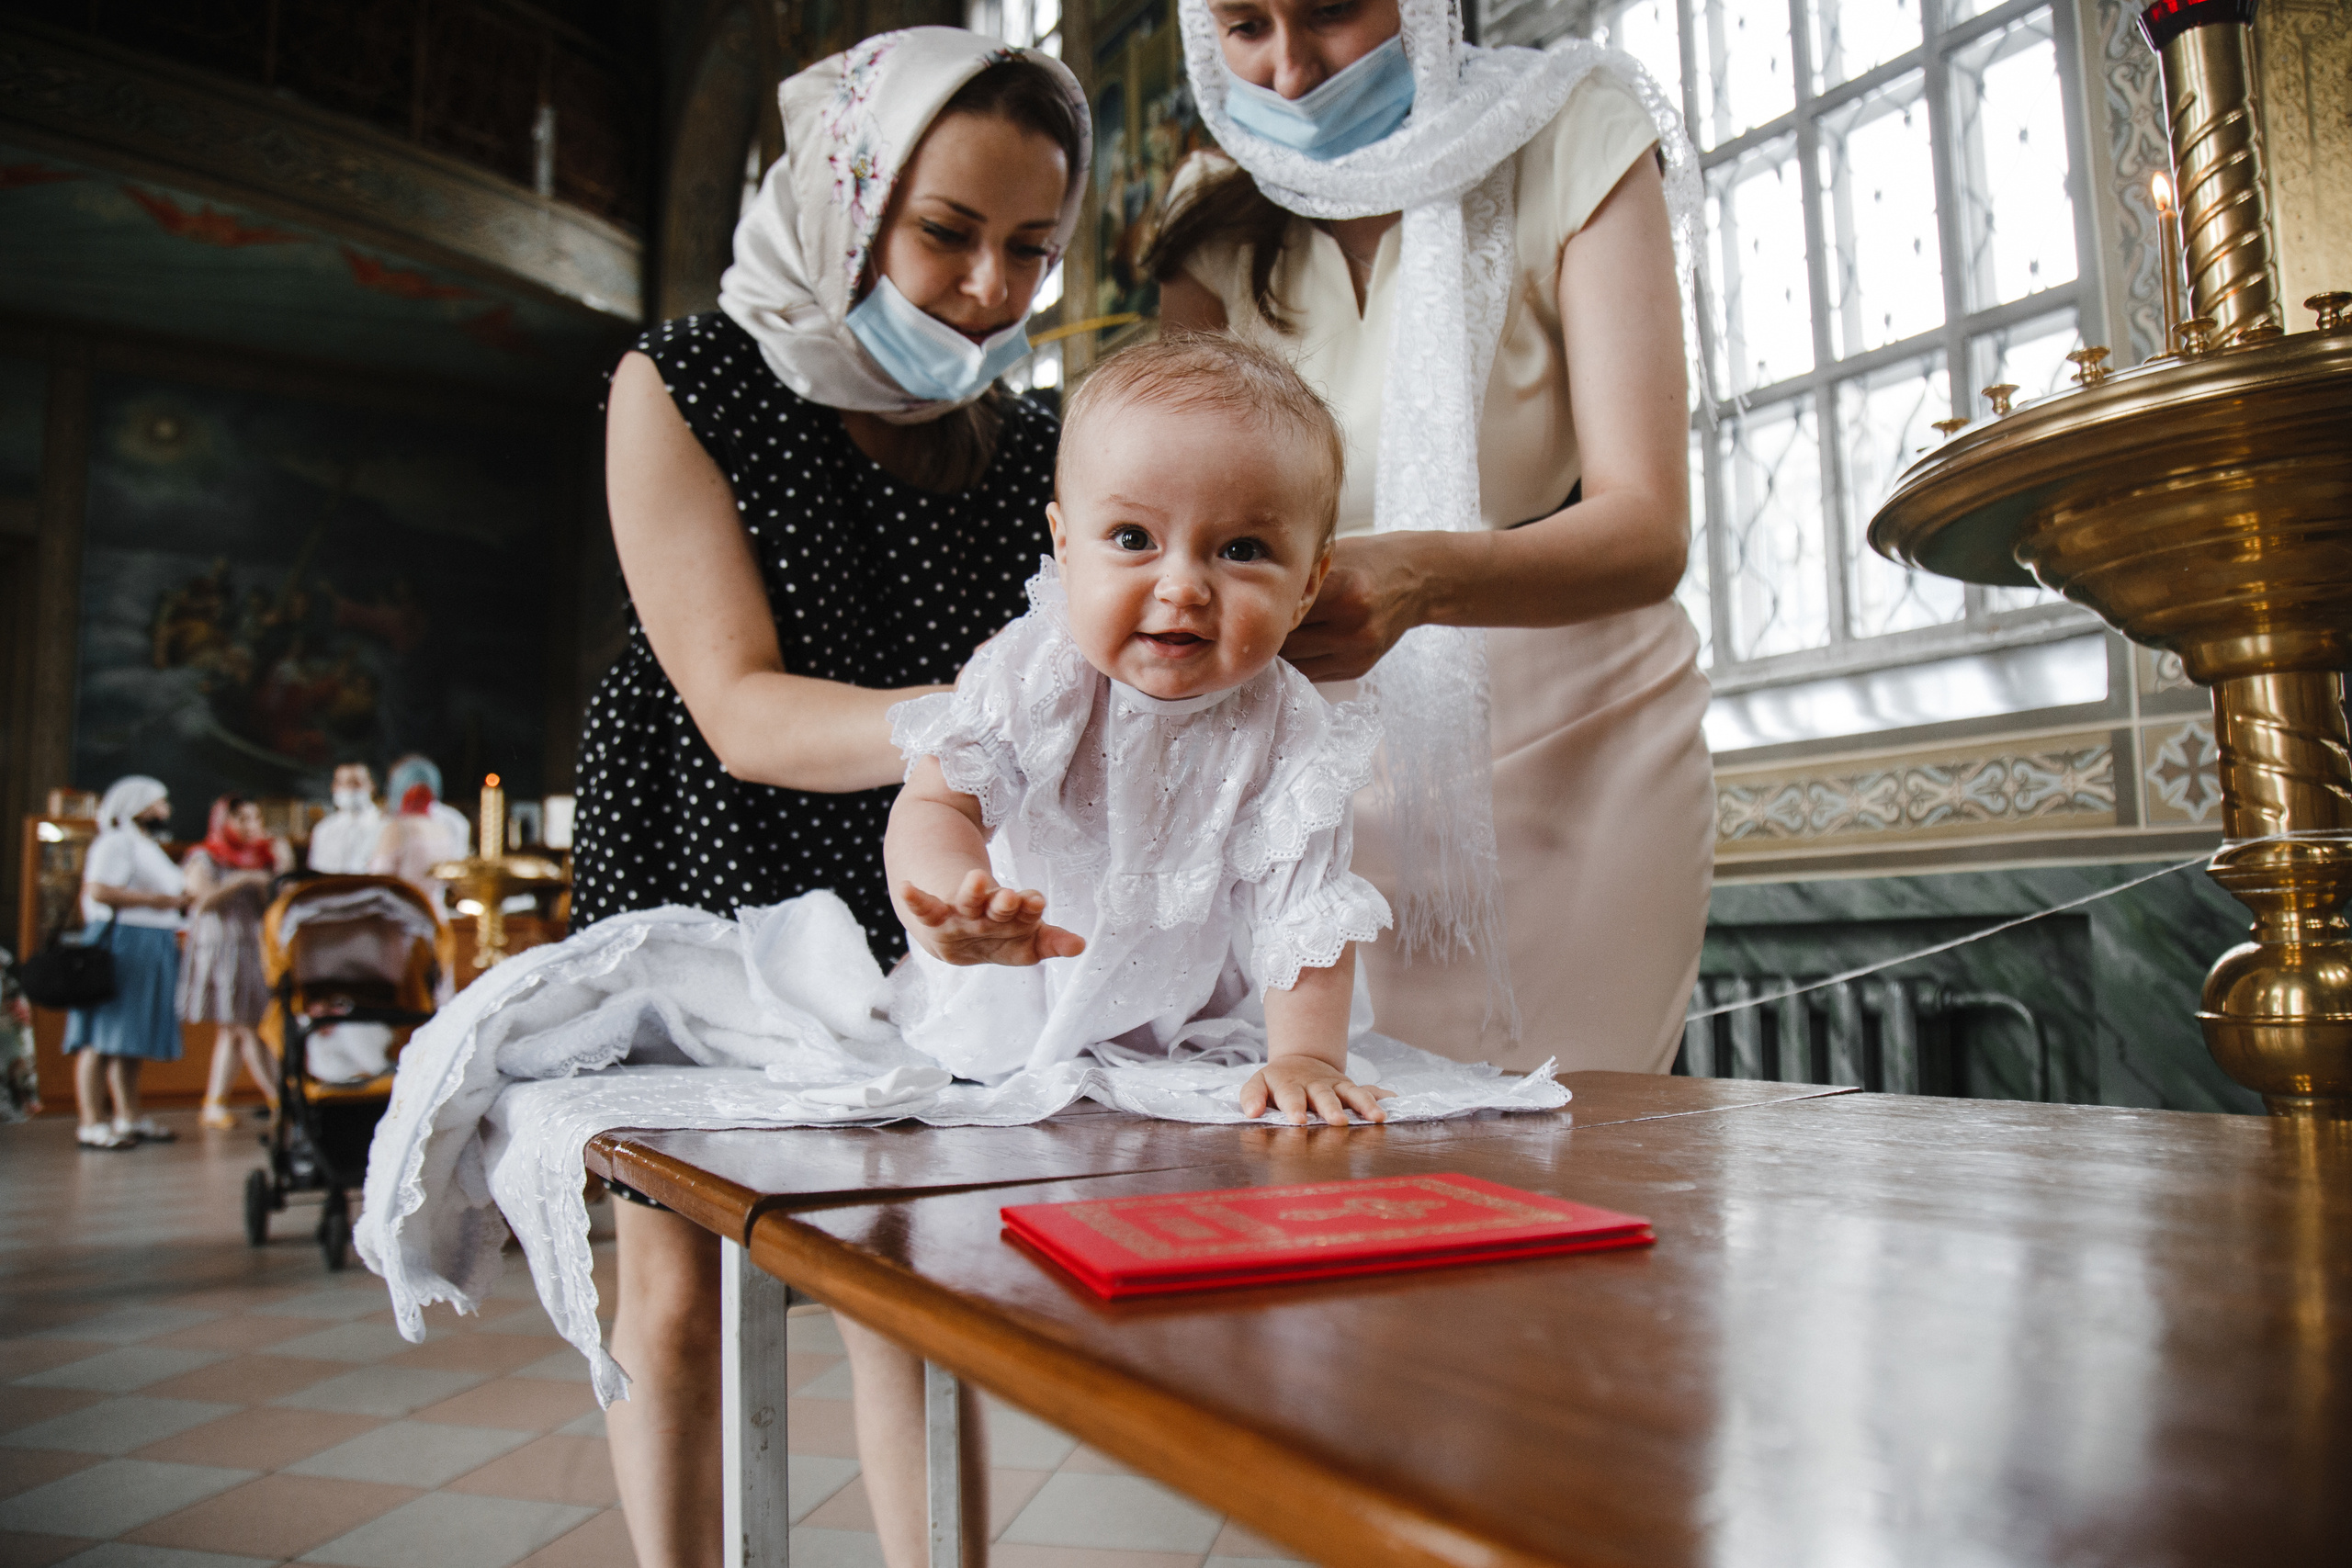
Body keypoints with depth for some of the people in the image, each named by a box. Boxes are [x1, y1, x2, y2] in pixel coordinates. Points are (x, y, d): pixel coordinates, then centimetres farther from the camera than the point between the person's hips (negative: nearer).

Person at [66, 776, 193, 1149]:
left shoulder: (149, 847, 24)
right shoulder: (116, 842, -8)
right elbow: (98, 890, -22)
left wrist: (180, 898, 13)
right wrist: (155, 900, -18)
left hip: (152, 950, 10)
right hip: (120, 944, -10)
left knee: (130, 1039, 14)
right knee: (101, 1037, -9)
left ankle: (129, 1117, 19)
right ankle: (90, 1124, -9)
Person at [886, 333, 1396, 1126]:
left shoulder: (1289, 739, -21)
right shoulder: (1028, 680, -22)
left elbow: (1306, 913, -19)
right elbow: (934, 804, -24)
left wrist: (1304, 1058, -31)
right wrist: (956, 905, -46)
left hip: (1190, 1029, 0)